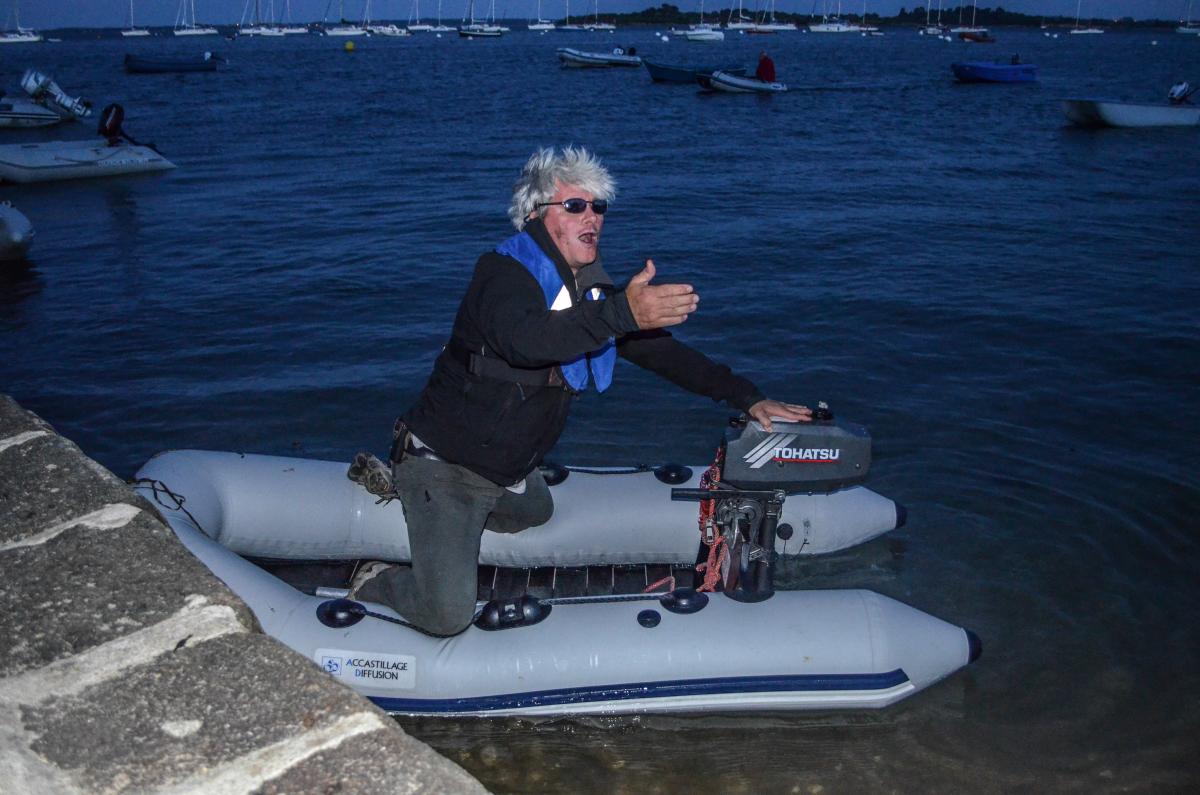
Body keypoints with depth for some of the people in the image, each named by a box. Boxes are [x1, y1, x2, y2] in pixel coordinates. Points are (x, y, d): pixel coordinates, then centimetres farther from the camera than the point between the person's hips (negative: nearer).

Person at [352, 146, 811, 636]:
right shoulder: (503, 272, -22)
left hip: (508, 472, 8)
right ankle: (376, 583, 20)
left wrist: (745, 397, 0)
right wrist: (623, 313, -56)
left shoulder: (592, 292, 2)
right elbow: (521, 339, -44)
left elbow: (658, 349, 6)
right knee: (448, 616, -13)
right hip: (442, 462, -8)